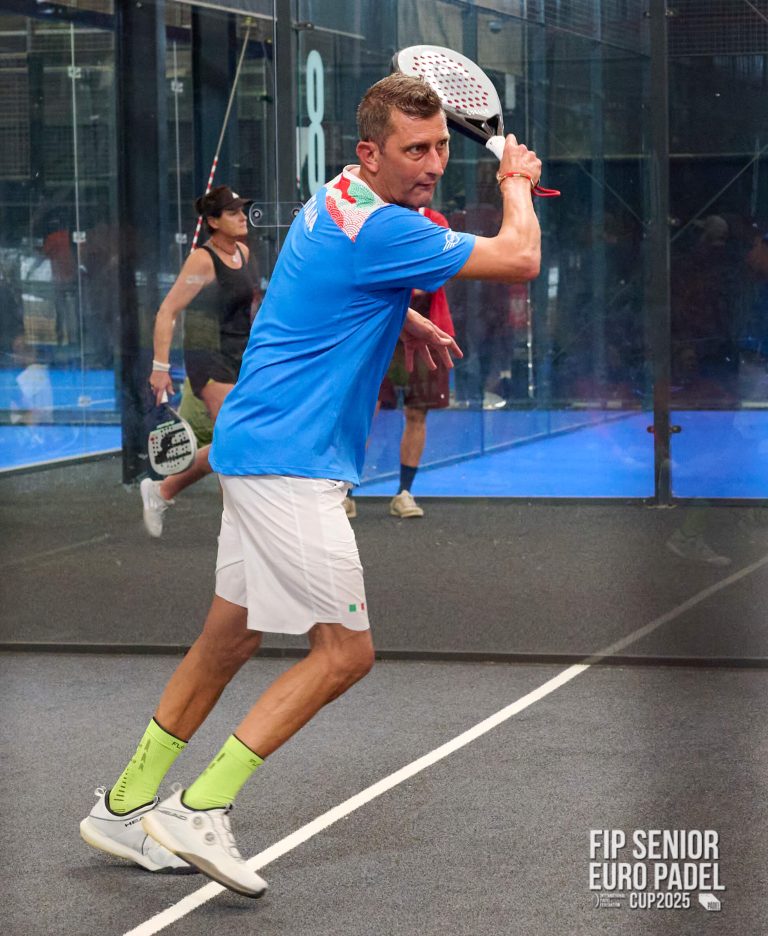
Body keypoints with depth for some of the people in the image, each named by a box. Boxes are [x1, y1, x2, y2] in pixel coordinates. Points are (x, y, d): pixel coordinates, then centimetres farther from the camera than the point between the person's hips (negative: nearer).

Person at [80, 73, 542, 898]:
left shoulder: (338, 203, 12)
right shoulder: (378, 228, -19)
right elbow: (519, 259, -16)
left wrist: (404, 318, 19)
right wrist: (517, 181, 3)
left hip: (259, 450, 10)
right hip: (288, 462, -10)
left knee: (229, 638, 15)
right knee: (345, 649, -6)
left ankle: (125, 806, 23)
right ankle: (201, 809, -7)